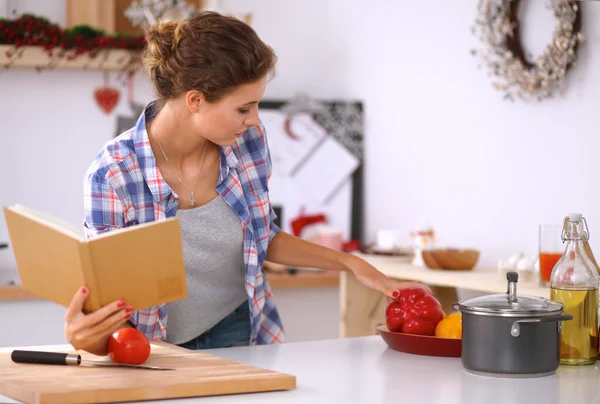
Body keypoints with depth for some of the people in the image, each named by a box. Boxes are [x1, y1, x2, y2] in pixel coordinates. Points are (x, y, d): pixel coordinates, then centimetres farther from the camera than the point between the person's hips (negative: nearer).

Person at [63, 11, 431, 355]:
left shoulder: (249, 142, -3)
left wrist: (352, 264, 9)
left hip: (242, 336, 2)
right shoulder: (113, 175, -16)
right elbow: (107, 291, -8)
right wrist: (83, 334, -30)